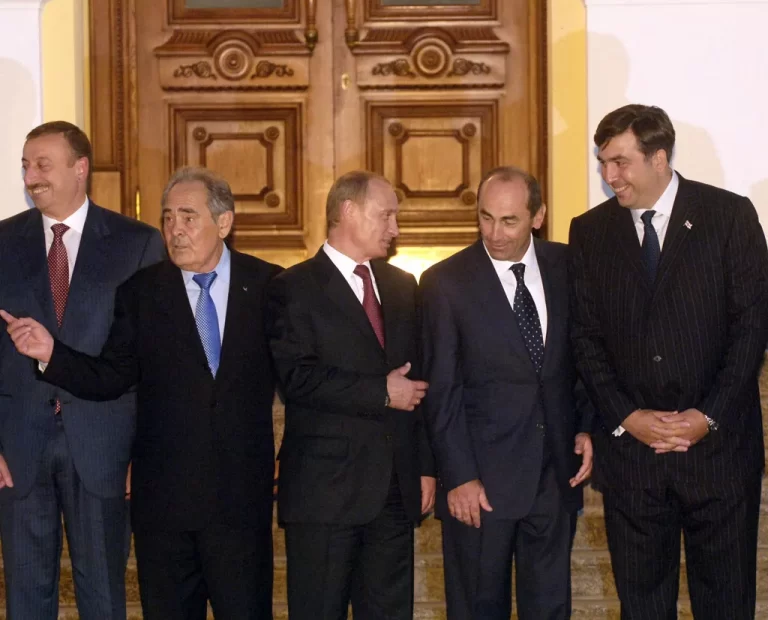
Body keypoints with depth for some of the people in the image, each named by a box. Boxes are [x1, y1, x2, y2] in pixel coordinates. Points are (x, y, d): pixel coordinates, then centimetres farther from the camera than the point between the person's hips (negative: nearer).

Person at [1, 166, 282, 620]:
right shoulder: (140, 293, 3)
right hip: (164, 495, 1)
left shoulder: (267, 285, 0)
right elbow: (110, 379, 2)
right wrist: (52, 354, -12)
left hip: (243, 495, -1)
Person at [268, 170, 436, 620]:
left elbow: (418, 379, 16)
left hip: (396, 487, 5)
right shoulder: (295, 288, -4)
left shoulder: (403, 287, 16)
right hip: (325, 489, -5)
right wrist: (380, 393, -14)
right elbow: (296, 377, -16)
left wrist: (426, 465, 10)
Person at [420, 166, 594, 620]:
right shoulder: (445, 282, -8)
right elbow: (442, 391, -7)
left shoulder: (566, 266, 2)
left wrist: (586, 427, 2)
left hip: (557, 471, 3)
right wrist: (460, 476, -11)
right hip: (482, 479, -3)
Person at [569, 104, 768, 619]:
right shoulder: (590, 232, 5)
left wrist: (710, 416, -12)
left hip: (719, 441, -2)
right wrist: (625, 417, -7)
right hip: (629, 442, 2)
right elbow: (586, 336, 5)